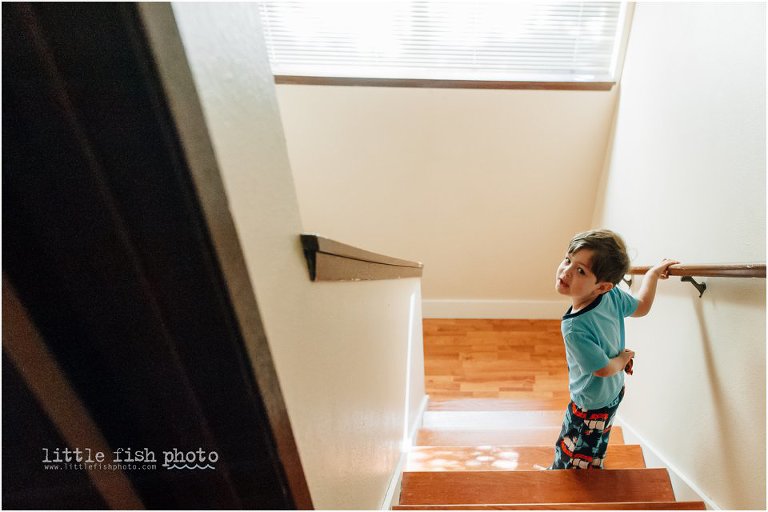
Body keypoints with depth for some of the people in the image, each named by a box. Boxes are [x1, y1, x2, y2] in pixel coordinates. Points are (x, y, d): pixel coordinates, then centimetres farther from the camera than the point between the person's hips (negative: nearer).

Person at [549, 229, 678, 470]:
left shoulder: (574, 328, -41)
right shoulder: (614, 294, -20)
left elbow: (603, 368, -27)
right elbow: (642, 306, 1)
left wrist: (623, 359, -8)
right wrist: (653, 273, 11)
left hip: (591, 404, -8)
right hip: (614, 390, 9)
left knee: (574, 461, 17)